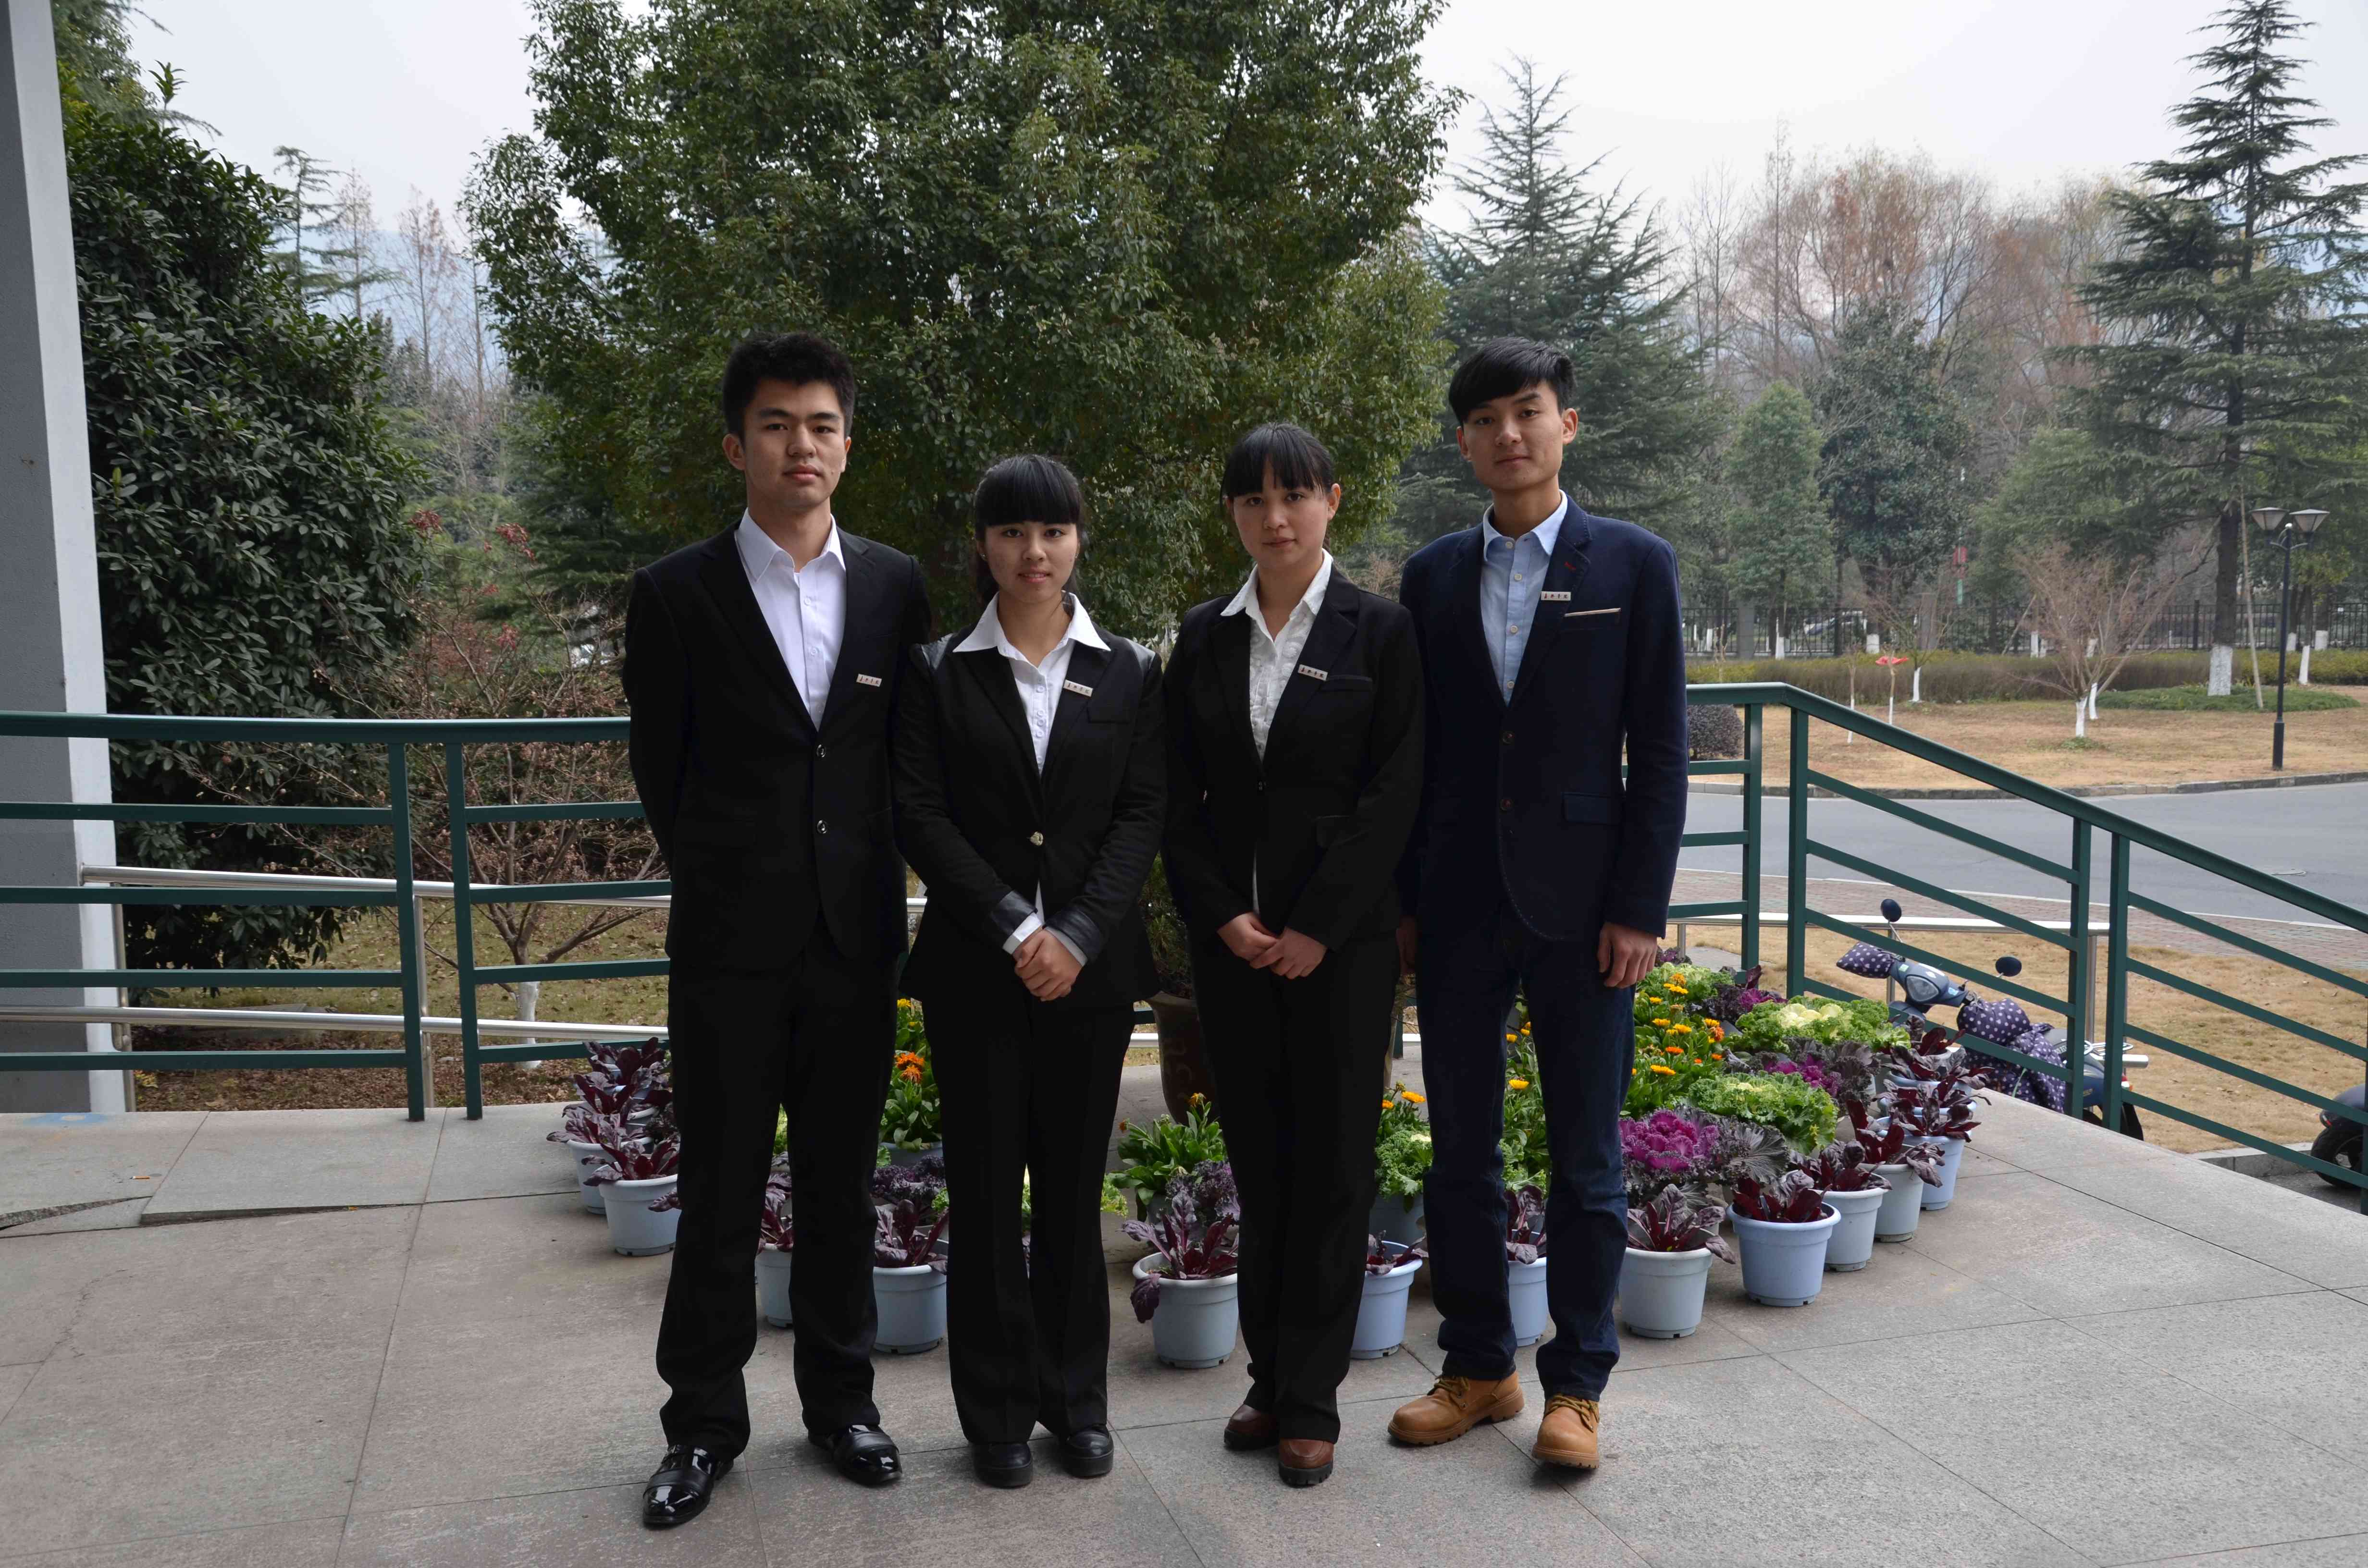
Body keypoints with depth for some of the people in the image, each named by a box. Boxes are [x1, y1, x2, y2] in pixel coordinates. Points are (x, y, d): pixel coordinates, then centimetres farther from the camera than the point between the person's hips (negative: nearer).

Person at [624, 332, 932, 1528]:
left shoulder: (895, 586, 4)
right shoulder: (676, 594, -4)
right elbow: (661, 773, 3)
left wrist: (872, 884, 7)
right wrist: (722, 883, 8)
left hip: (859, 936, 2)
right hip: (732, 943, -2)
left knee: (841, 1183, 13)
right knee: (720, 1194, 6)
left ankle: (839, 1396, 28)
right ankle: (704, 1421, 22)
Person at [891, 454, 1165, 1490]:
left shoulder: (1130, 673, 6)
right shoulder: (938, 673, 3)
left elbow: (1143, 813, 0)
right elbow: (920, 816, -4)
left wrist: (1078, 933, -13)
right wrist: (1015, 929, -13)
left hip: (1091, 966, 1)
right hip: (976, 965, -1)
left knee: (1074, 1183, 8)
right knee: (985, 1186, 5)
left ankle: (1076, 1398, 22)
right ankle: (999, 1411, 18)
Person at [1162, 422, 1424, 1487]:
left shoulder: (1380, 633, -2)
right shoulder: (1204, 638, 8)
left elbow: (1393, 793, -7)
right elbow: (1180, 797, 7)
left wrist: (1317, 928, -12)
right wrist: (1220, 916, -6)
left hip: (1340, 940, -3)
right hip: (1231, 938, 3)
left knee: (1331, 1164, 2)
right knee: (1258, 1161, 9)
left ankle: (1312, 1401, 12)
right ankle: (1270, 1381, 21)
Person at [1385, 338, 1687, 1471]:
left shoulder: (1633, 565, 0)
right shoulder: (1434, 575, 8)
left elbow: (1659, 750, -3)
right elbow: (1415, 750, 9)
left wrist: (1641, 908, -8)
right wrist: (1402, 900, 5)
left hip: (1582, 906, -3)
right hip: (1459, 907, 3)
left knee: (1586, 1156, 6)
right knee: (1459, 1151, 10)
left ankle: (1577, 1383, 20)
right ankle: (1478, 1368, 25)